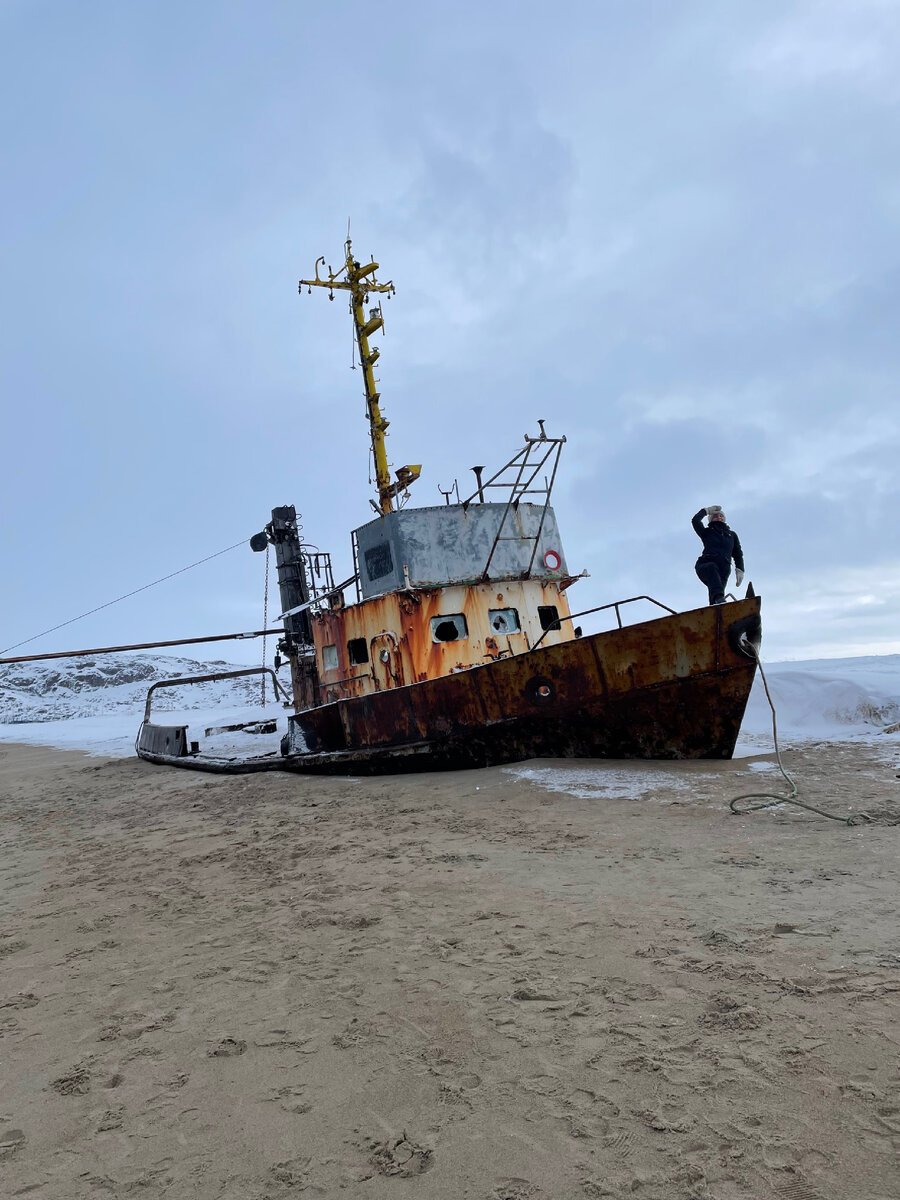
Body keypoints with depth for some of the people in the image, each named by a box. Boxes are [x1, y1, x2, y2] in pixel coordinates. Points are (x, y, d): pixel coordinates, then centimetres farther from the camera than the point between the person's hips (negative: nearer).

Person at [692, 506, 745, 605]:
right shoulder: (707, 532, 25)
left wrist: (739, 569, 10)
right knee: (712, 568, -40)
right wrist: (707, 510, 26)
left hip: (723, 569, 3)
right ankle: (719, 598, -60)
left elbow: (738, 554, 26)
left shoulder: (732, 535, 32)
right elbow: (695, 520, 10)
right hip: (705, 565, -2)